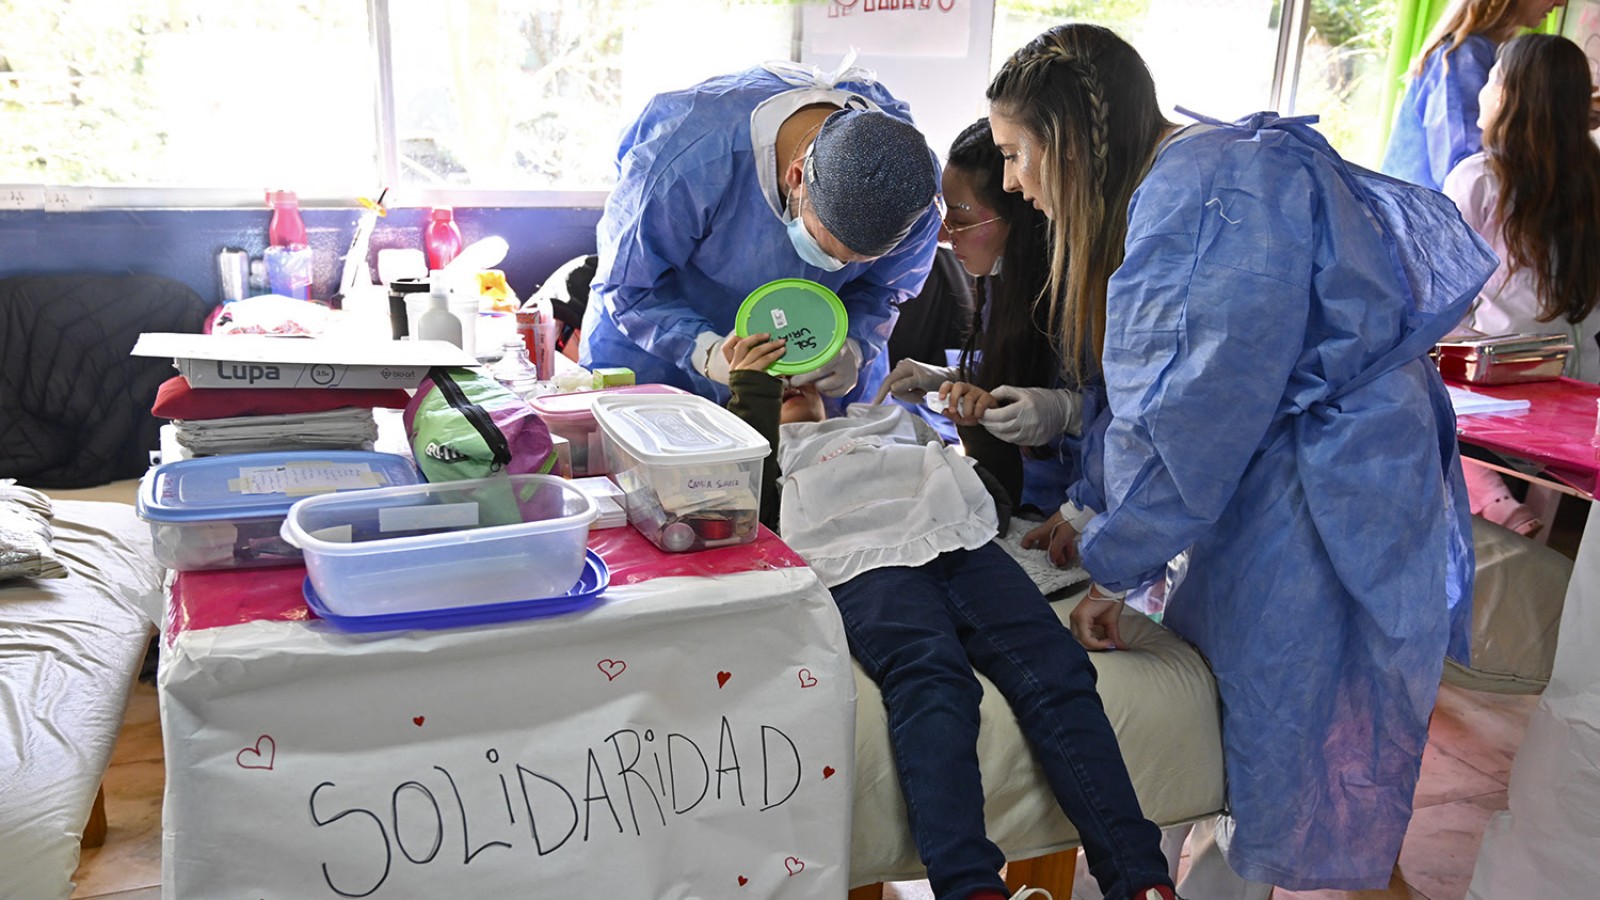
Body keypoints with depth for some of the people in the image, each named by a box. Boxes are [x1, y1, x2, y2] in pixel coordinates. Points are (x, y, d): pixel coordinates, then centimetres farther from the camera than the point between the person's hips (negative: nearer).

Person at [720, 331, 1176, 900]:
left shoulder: (889, 419, 42)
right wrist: (749, 389, 7)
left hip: (966, 542, 3)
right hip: (865, 560, -3)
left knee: (1056, 672, -25)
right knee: (930, 682, -35)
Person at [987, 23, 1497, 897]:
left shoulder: (1202, 188, -21)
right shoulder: (1173, 185, 12)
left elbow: (1190, 410, -23)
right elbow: (1143, 382, 17)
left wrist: (1111, 564, -14)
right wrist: (1091, 506, 14)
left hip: (1334, 487, -9)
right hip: (1272, 467, 9)